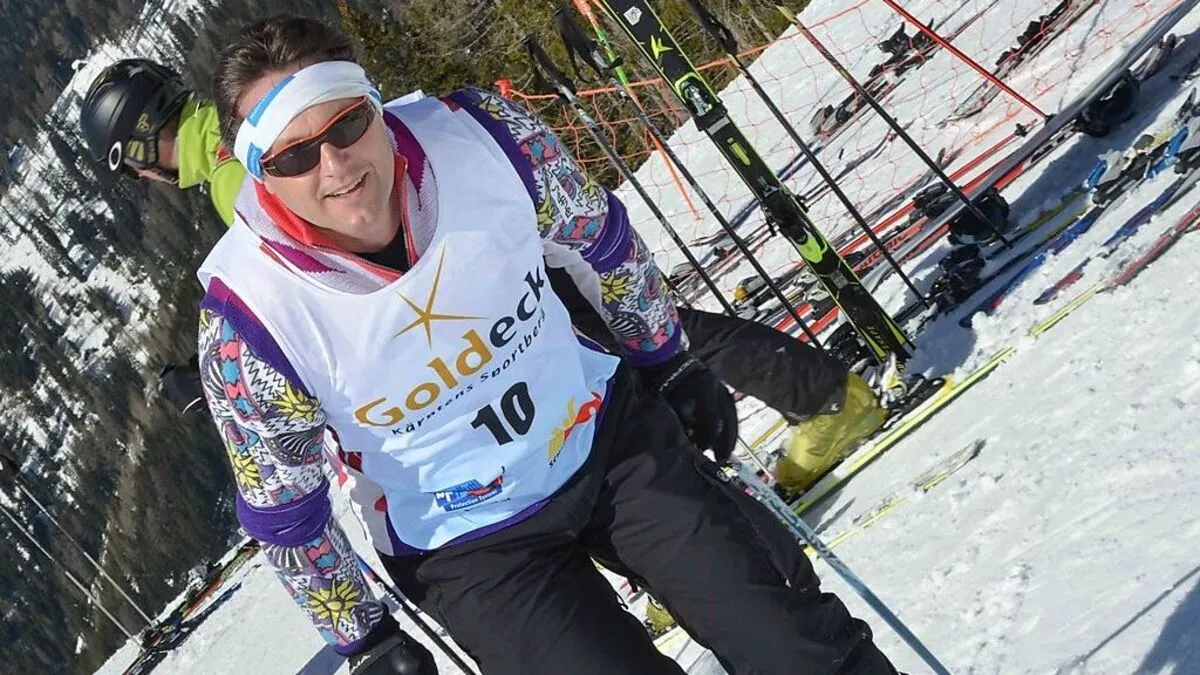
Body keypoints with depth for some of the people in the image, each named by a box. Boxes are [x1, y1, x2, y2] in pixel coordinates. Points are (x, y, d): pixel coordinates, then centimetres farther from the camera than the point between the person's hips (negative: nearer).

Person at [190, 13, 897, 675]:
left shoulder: (482, 133, -21)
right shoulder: (248, 321, -24)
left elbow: (599, 242, 0)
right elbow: (283, 510, -7)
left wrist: (671, 365, 11)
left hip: (608, 431, 2)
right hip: (469, 547, -1)